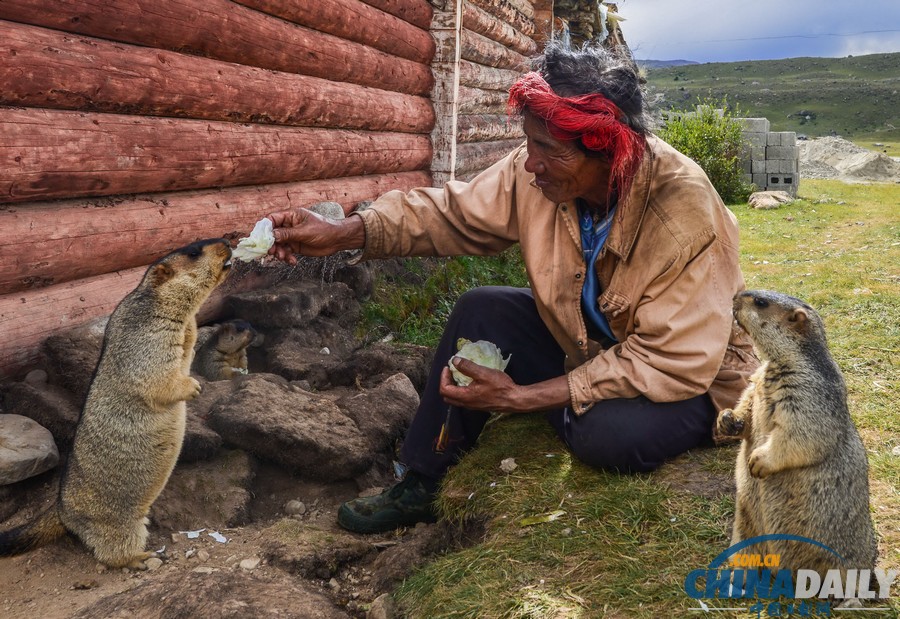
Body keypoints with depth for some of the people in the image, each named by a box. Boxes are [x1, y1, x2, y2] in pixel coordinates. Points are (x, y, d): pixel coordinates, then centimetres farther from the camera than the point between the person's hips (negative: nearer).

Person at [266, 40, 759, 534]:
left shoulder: (686, 216, -33)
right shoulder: (540, 171, -18)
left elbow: (675, 364, -31)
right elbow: (452, 213, -7)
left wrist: (522, 397, -34)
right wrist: (343, 234, -23)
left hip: (695, 378, -5)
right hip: (589, 345, 6)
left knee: (608, 433, -35)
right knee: (482, 312, -13)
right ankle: (418, 486, -1)